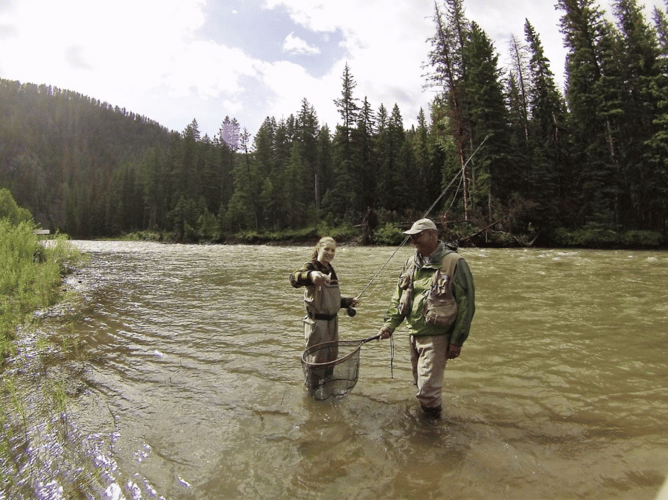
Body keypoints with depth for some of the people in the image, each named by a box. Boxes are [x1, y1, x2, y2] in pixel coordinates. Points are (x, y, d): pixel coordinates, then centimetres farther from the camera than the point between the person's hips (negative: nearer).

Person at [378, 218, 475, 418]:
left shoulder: (454, 263, -12)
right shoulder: (411, 263, 8)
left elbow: (466, 304, -11)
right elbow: (399, 296, 15)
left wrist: (457, 341, -12)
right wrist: (390, 323, 4)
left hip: (437, 337, -6)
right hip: (415, 334, 7)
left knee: (427, 388, -4)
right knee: (420, 384, 20)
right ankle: (424, 417, 42)